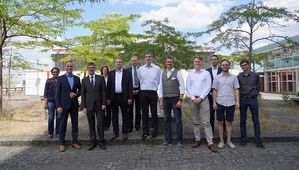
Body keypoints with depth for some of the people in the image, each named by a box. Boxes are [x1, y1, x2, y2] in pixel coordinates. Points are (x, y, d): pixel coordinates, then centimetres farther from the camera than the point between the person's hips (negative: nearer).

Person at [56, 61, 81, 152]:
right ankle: (62, 143, 15)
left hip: (74, 104, 3)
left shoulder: (77, 78, 8)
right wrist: (58, 106, -10)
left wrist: (76, 95, -8)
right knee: (63, 124, 4)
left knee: (75, 124, 8)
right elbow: (58, 93, -3)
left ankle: (75, 141, 19)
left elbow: (80, 90, 14)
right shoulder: (60, 78, 0)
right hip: (64, 104, -3)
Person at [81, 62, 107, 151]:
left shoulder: (101, 78, 4)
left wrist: (104, 103, -6)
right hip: (89, 105, 1)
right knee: (91, 125, 8)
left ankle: (101, 142, 14)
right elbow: (83, 94, 6)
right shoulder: (84, 80, 7)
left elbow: (104, 91, 1)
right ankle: (93, 142, 19)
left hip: (99, 105, -1)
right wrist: (83, 106, -1)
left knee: (100, 124, 1)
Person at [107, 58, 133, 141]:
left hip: (123, 97, -2)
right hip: (114, 97, 3)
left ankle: (125, 133, 18)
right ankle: (115, 133, 22)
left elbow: (130, 86, -1)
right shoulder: (111, 73, 9)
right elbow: (109, 86, 8)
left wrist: (130, 98, -8)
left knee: (125, 115, 6)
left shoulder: (127, 73, 2)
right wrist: (108, 98, 2)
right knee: (114, 115, 9)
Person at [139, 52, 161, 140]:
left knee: (154, 113, 6)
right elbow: (139, 81, 12)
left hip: (153, 92, -2)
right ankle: (145, 131, 17)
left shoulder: (157, 68, 1)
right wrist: (142, 88, 9)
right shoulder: (140, 69, 6)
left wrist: (156, 88, 5)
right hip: (143, 92, 2)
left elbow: (159, 81, 5)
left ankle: (155, 131, 18)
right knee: (144, 113, 7)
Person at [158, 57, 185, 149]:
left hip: (175, 99, -4)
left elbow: (182, 87, -6)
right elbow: (160, 88, 11)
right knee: (167, 120, 10)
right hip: (165, 99, 4)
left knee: (178, 121, 0)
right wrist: (161, 101, 6)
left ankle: (179, 141, 11)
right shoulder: (163, 74, 11)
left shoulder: (178, 73, -2)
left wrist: (180, 100, -12)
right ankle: (168, 140, 22)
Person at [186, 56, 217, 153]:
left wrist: (200, 98, -10)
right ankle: (197, 140, 18)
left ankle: (210, 143, -2)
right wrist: (193, 98, -6)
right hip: (193, 99, 3)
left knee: (206, 122, -5)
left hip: (203, 99, -2)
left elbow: (208, 87, -2)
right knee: (195, 121, 8)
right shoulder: (190, 74, 11)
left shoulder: (206, 73, 5)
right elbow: (188, 88, 7)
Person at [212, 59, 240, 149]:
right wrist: (214, 102, -3)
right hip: (220, 103, 0)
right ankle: (221, 141, 15)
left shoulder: (234, 77, 5)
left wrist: (237, 101, -5)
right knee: (220, 122, 5)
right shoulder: (217, 77, 4)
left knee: (229, 122, 8)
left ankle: (229, 141, 19)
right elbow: (214, 90, 3)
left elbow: (236, 90, 4)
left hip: (231, 103, 1)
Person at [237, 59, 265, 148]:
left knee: (256, 120, 4)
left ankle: (258, 141, 13)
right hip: (242, 100, 0)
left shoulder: (255, 75, 4)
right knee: (242, 121, 7)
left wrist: (255, 94, 3)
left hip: (253, 100, 0)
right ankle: (244, 139, 18)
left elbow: (258, 87, 12)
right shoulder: (239, 77, 3)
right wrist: (239, 97, 2)